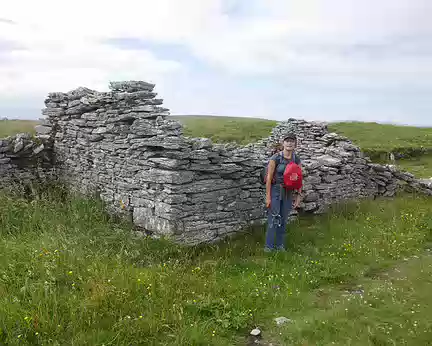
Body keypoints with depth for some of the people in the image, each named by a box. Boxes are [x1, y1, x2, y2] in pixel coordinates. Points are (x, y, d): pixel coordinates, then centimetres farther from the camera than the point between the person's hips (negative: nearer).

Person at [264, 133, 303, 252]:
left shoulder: (297, 160, 2)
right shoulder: (275, 158, -11)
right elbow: (269, 177, -10)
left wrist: (299, 196, 3)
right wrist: (268, 197, -11)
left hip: (288, 192, 4)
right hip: (275, 190, -4)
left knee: (283, 219, 11)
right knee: (273, 219, -5)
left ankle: (280, 245, 23)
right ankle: (269, 246, 5)